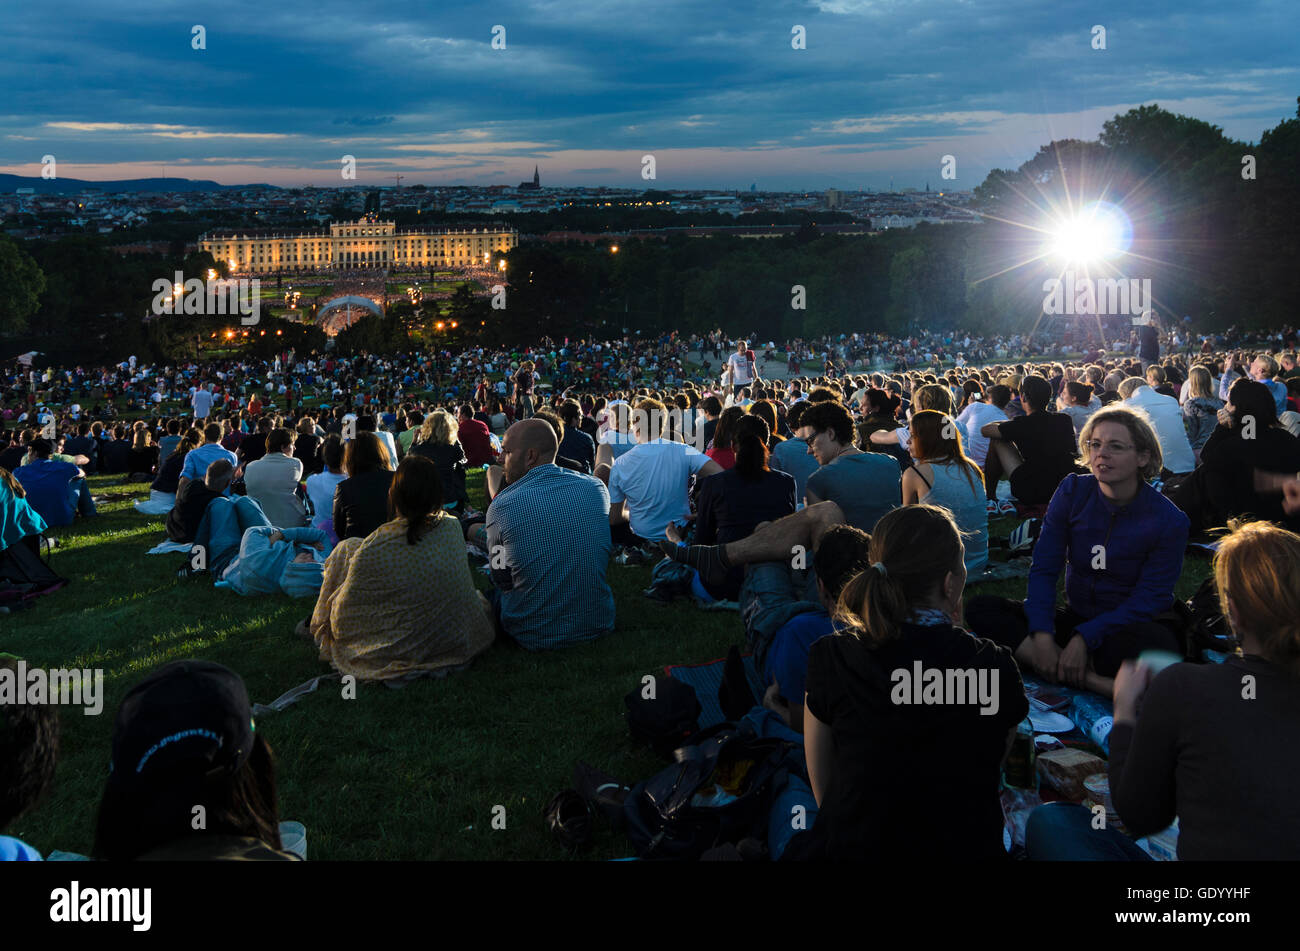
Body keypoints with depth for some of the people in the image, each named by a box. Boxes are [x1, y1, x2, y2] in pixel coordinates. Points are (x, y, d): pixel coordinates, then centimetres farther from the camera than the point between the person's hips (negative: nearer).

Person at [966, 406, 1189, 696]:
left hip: (1130, 628, -5)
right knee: (980, 608, -20)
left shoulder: (1169, 520, -12)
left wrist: (1085, 638, -25)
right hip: (1076, 616, 5)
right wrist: (1042, 635, -22)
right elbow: (1044, 567, -7)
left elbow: (1149, 599, -14)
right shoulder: (1073, 492, -3)